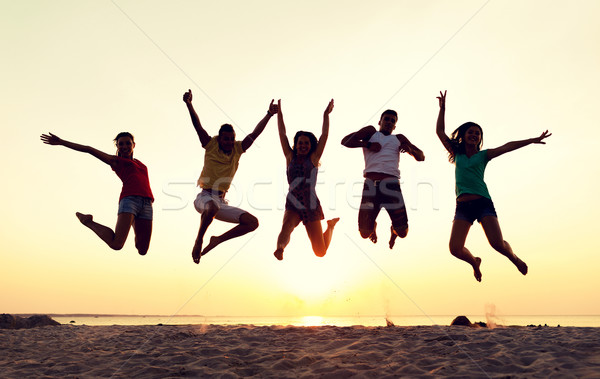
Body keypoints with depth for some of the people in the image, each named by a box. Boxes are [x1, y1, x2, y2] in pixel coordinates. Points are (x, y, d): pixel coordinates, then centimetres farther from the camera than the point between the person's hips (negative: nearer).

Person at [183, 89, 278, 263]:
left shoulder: (237, 149, 9)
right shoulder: (211, 145, 1)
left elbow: (255, 134, 2)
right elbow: (197, 125, -9)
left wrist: (269, 114, -7)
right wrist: (189, 104, -22)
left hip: (221, 202, 5)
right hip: (204, 197, -5)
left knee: (252, 222, -8)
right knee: (213, 206, -41)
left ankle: (217, 240, 5)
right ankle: (199, 241, -17)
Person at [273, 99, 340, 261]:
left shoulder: (313, 158, 4)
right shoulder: (290, 157, 7)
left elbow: (324, 135, -1)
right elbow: (282, 134, 5)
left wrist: (326, 114, -4)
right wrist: (279, 112, 2)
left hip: (312, 206, 0)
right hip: (293, 205, 1)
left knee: (320, 252, 6)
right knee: (286, 227, -37)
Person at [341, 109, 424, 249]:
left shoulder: (399, 139, 26)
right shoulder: (371, 132, 21)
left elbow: (421, 157, 25)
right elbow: (345, 141, 10)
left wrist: (410, 150, 3)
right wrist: (368, 144, 1)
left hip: (392, 184, 2)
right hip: (370, 184, -1)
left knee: (402, 232, -6)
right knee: (365, 233, -4)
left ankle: (394, 230, 31)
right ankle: (373, 225, 34)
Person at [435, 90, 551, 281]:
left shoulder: (483, 155, 10)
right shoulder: (457, 154, 14)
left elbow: (507, 147, -1)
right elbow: (440, 132, 13)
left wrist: (532, 140, -10)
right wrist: (442, 109, 9)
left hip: (483, 203, -1)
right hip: (463, 206, 1)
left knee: (498, 244, -14)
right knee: (455, 249, -12)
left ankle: (514, 258, 24)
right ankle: (474, 262, 24)